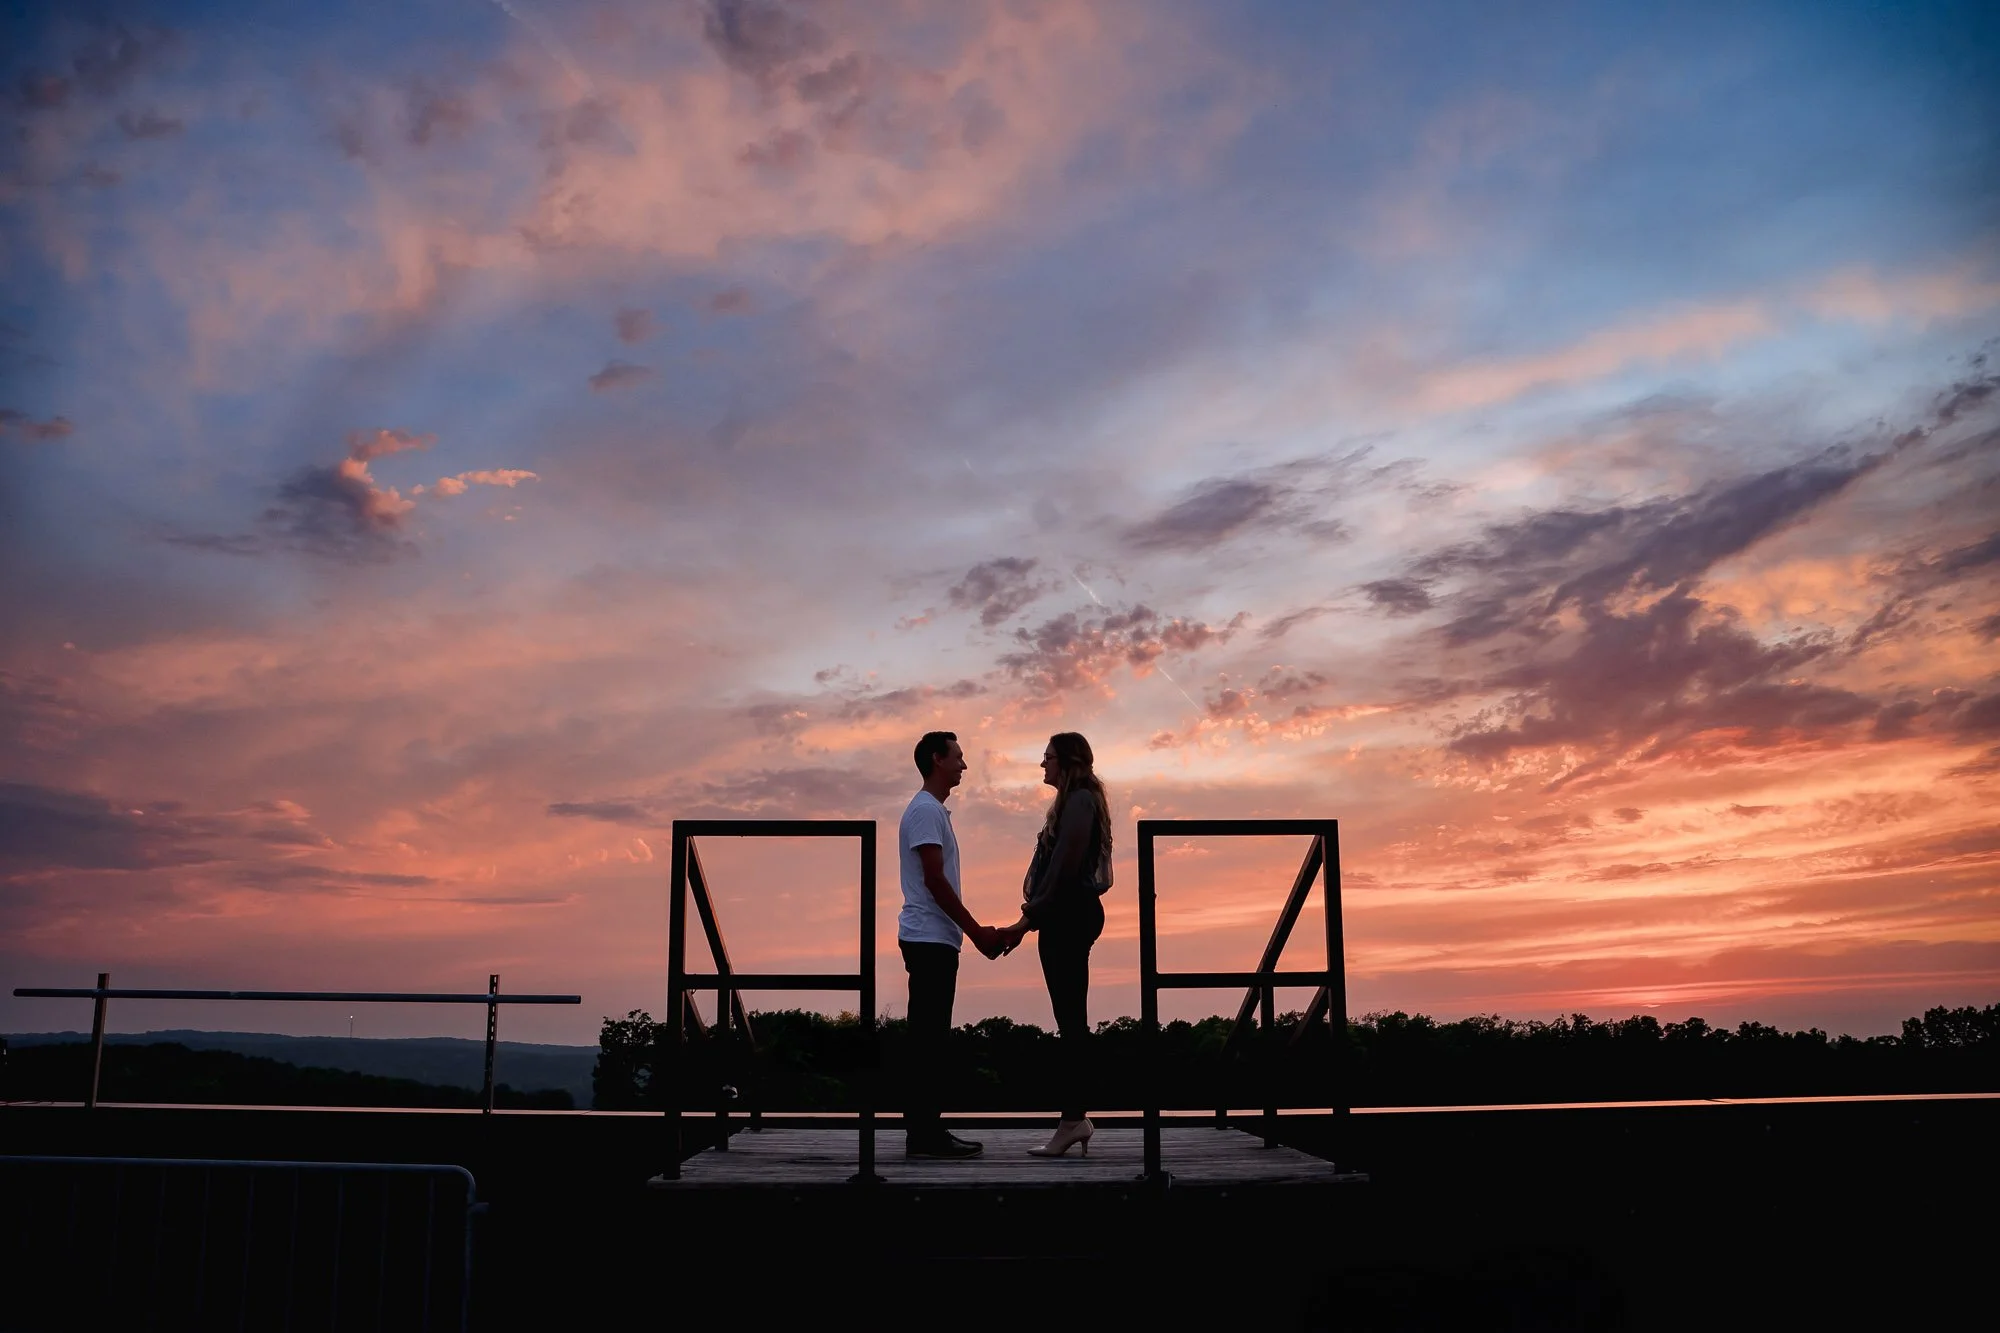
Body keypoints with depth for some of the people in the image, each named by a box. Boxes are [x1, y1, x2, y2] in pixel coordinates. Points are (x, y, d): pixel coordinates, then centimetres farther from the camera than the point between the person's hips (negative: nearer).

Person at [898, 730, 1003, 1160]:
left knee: (930, 1038, 10)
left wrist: (974, 931, 19)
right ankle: (923, 1133, -5)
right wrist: (977, 931, -16)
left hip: (933, 938, 10)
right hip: (930, 939, -10)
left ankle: (925, 1129, 14)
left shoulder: (932, 809, 19)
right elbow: (935, 881, -19)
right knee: (929, 1037, -8)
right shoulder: (926, 810, -13)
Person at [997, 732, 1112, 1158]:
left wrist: (1028, 918, -14)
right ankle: (1075, 1115, 14)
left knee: (1071, 1018, -8)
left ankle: (1074, 1118, -6)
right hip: (1067, 916, 10)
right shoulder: (1073, 801, 20)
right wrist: (1032, 917, 16)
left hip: (1070, 917, -10)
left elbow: (1063, 867, -18)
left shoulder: (1079, 801, -12)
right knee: (1070, 1018, 10)